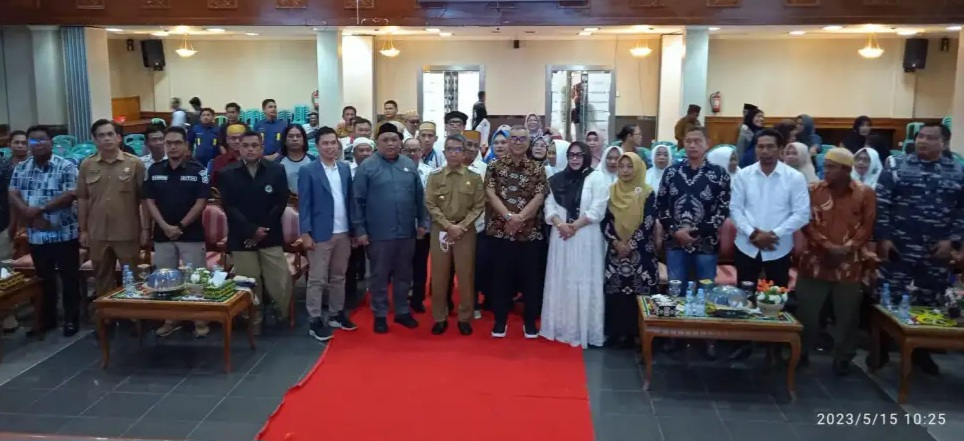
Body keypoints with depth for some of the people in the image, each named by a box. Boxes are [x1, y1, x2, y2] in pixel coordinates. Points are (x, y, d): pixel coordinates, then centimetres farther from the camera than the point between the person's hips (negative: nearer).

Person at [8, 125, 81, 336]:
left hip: (64, 234, -4)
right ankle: (47, 319, 28)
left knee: (69, 279, 3)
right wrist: (31, 216, -14)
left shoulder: (66, 167, -7)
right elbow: (12, 196, 2)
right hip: (36, 235, 5)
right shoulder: (21, 169, 8)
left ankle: (71, 319, 15)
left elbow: (70, 195, -17)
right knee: (44, 279, 16)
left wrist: (40, 209, -18)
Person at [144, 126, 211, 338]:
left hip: (192, 235, -3)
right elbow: (149, 201, 3)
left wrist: (180, 227, -11)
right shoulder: (154, 170, 6)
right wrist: (165, 226, -9)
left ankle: (200, 320, 9)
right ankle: (170, 319, 21)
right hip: (162, 234, 3)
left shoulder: (198, 170, -4)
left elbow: (201, 202, -8)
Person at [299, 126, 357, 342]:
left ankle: (336, 314, 26)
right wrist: (305, 233, -13)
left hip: (343, 233, 5)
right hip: (320, 234, -5)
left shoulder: (345, 168, 8)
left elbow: (349, 199, 10)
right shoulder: (308, 171, -5)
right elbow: (304, 204, -7)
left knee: (339, 277, 14)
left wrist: (354, 229, 7)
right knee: (317, 279, 1)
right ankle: (315, 321, 7)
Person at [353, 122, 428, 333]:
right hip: (379, 234, -3)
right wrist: (360, 230, -8)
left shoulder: (409, 165, 7)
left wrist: (422, 222, 8)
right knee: (380, 276, 8)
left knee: (404, 275, 14)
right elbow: (358, 201, -6)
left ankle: (402, 311, 28)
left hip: (407, 232, 4)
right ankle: (380, 315, 20)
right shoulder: (367, 167, -5)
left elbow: (419, 196, 11)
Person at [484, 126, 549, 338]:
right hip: (500, 231, 0)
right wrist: (508, 216, -19)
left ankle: (530, 321, 19)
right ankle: (500, 320, 18)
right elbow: (490, 194, -6)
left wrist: (519, 218, -18)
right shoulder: (495, 166, 3)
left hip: (530, 233, 1)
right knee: (501, 276, 6)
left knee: (530, 277, 6)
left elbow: (539, 197, -5)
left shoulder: (537, 169, 5)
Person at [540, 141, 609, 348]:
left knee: (584, 283, -2)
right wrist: (559, 224, -13)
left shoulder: (597, 178, -2)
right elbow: (549, 205, 5)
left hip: (586, 238, -4)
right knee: (560, 282, 8)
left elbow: (597, 211, -10)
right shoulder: (558, 179, 11)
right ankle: (561, 328, 18)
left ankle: (584, 330, 6)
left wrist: (574, 226, -14)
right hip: (560, 237, 4)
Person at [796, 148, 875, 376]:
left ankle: (843, 358, 23)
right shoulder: (813, 190, 0)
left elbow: (867, 226, -1)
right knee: (807, 311, 7)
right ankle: (801, 353, 22)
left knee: (847, 314, 8)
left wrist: (847, 249, -13)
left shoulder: (865, 193, 0)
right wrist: (828, 246, -15)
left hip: (849, 264, 0)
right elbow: (807, 223, -4)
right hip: (815, 261, 0)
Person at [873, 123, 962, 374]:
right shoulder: (896, 166, -1)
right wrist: (882, 237, -10)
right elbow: (880, 204, -4)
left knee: (930, 304, 11)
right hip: (898, 248, -2)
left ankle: (921, 352, 28)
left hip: (936, 253, 2)